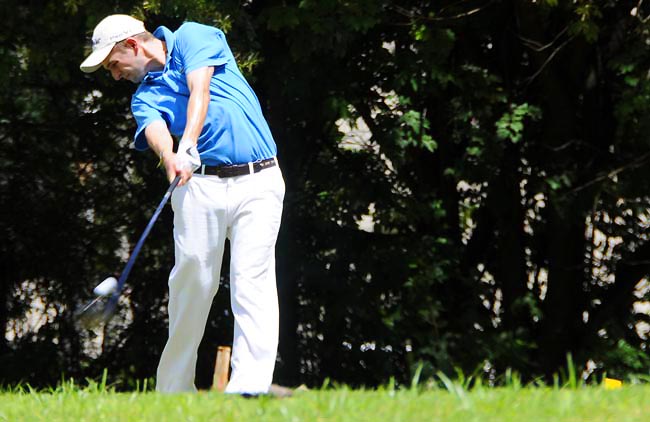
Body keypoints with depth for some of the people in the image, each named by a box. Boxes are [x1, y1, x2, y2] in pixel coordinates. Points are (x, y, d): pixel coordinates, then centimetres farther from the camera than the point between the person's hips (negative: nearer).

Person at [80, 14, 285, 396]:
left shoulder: (193, 37, 10)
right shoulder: (145, 96, 16)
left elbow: (200, 92, -9)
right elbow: (156, 131, -8)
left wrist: (188, 144, -24)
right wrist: (170, 157, -31)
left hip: (259, 182, -3)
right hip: (200, 184, 3)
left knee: (253, 281, -12)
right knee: (192, 282, -4)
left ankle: (250, 387, -20)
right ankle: (173, 388, 4)